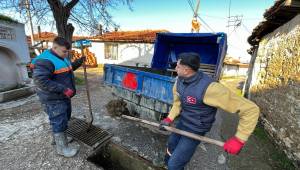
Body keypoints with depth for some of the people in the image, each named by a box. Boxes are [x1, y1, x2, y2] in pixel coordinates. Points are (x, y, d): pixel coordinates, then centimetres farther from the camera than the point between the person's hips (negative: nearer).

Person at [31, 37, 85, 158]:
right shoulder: (45, 61, -22)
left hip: (64, 97, 10)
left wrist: (79, 61, 11)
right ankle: (62, 148, 18)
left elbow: (69, 68, 26)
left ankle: (57, 138, 44)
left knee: (65, 119, 23)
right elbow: (40, 81, -29)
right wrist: (63, 89, -31)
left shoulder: (61, 58, 10)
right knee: (59, 123, 1)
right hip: (53, 100, -10)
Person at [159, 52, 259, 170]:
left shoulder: (208, 88, -36)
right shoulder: (180, 80, -12)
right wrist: (169, 119, -1)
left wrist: (239, 139, -28)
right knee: (170, 149, 29)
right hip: (182, 123, 7)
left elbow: (251, 109, -30)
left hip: (195, 131, -6)